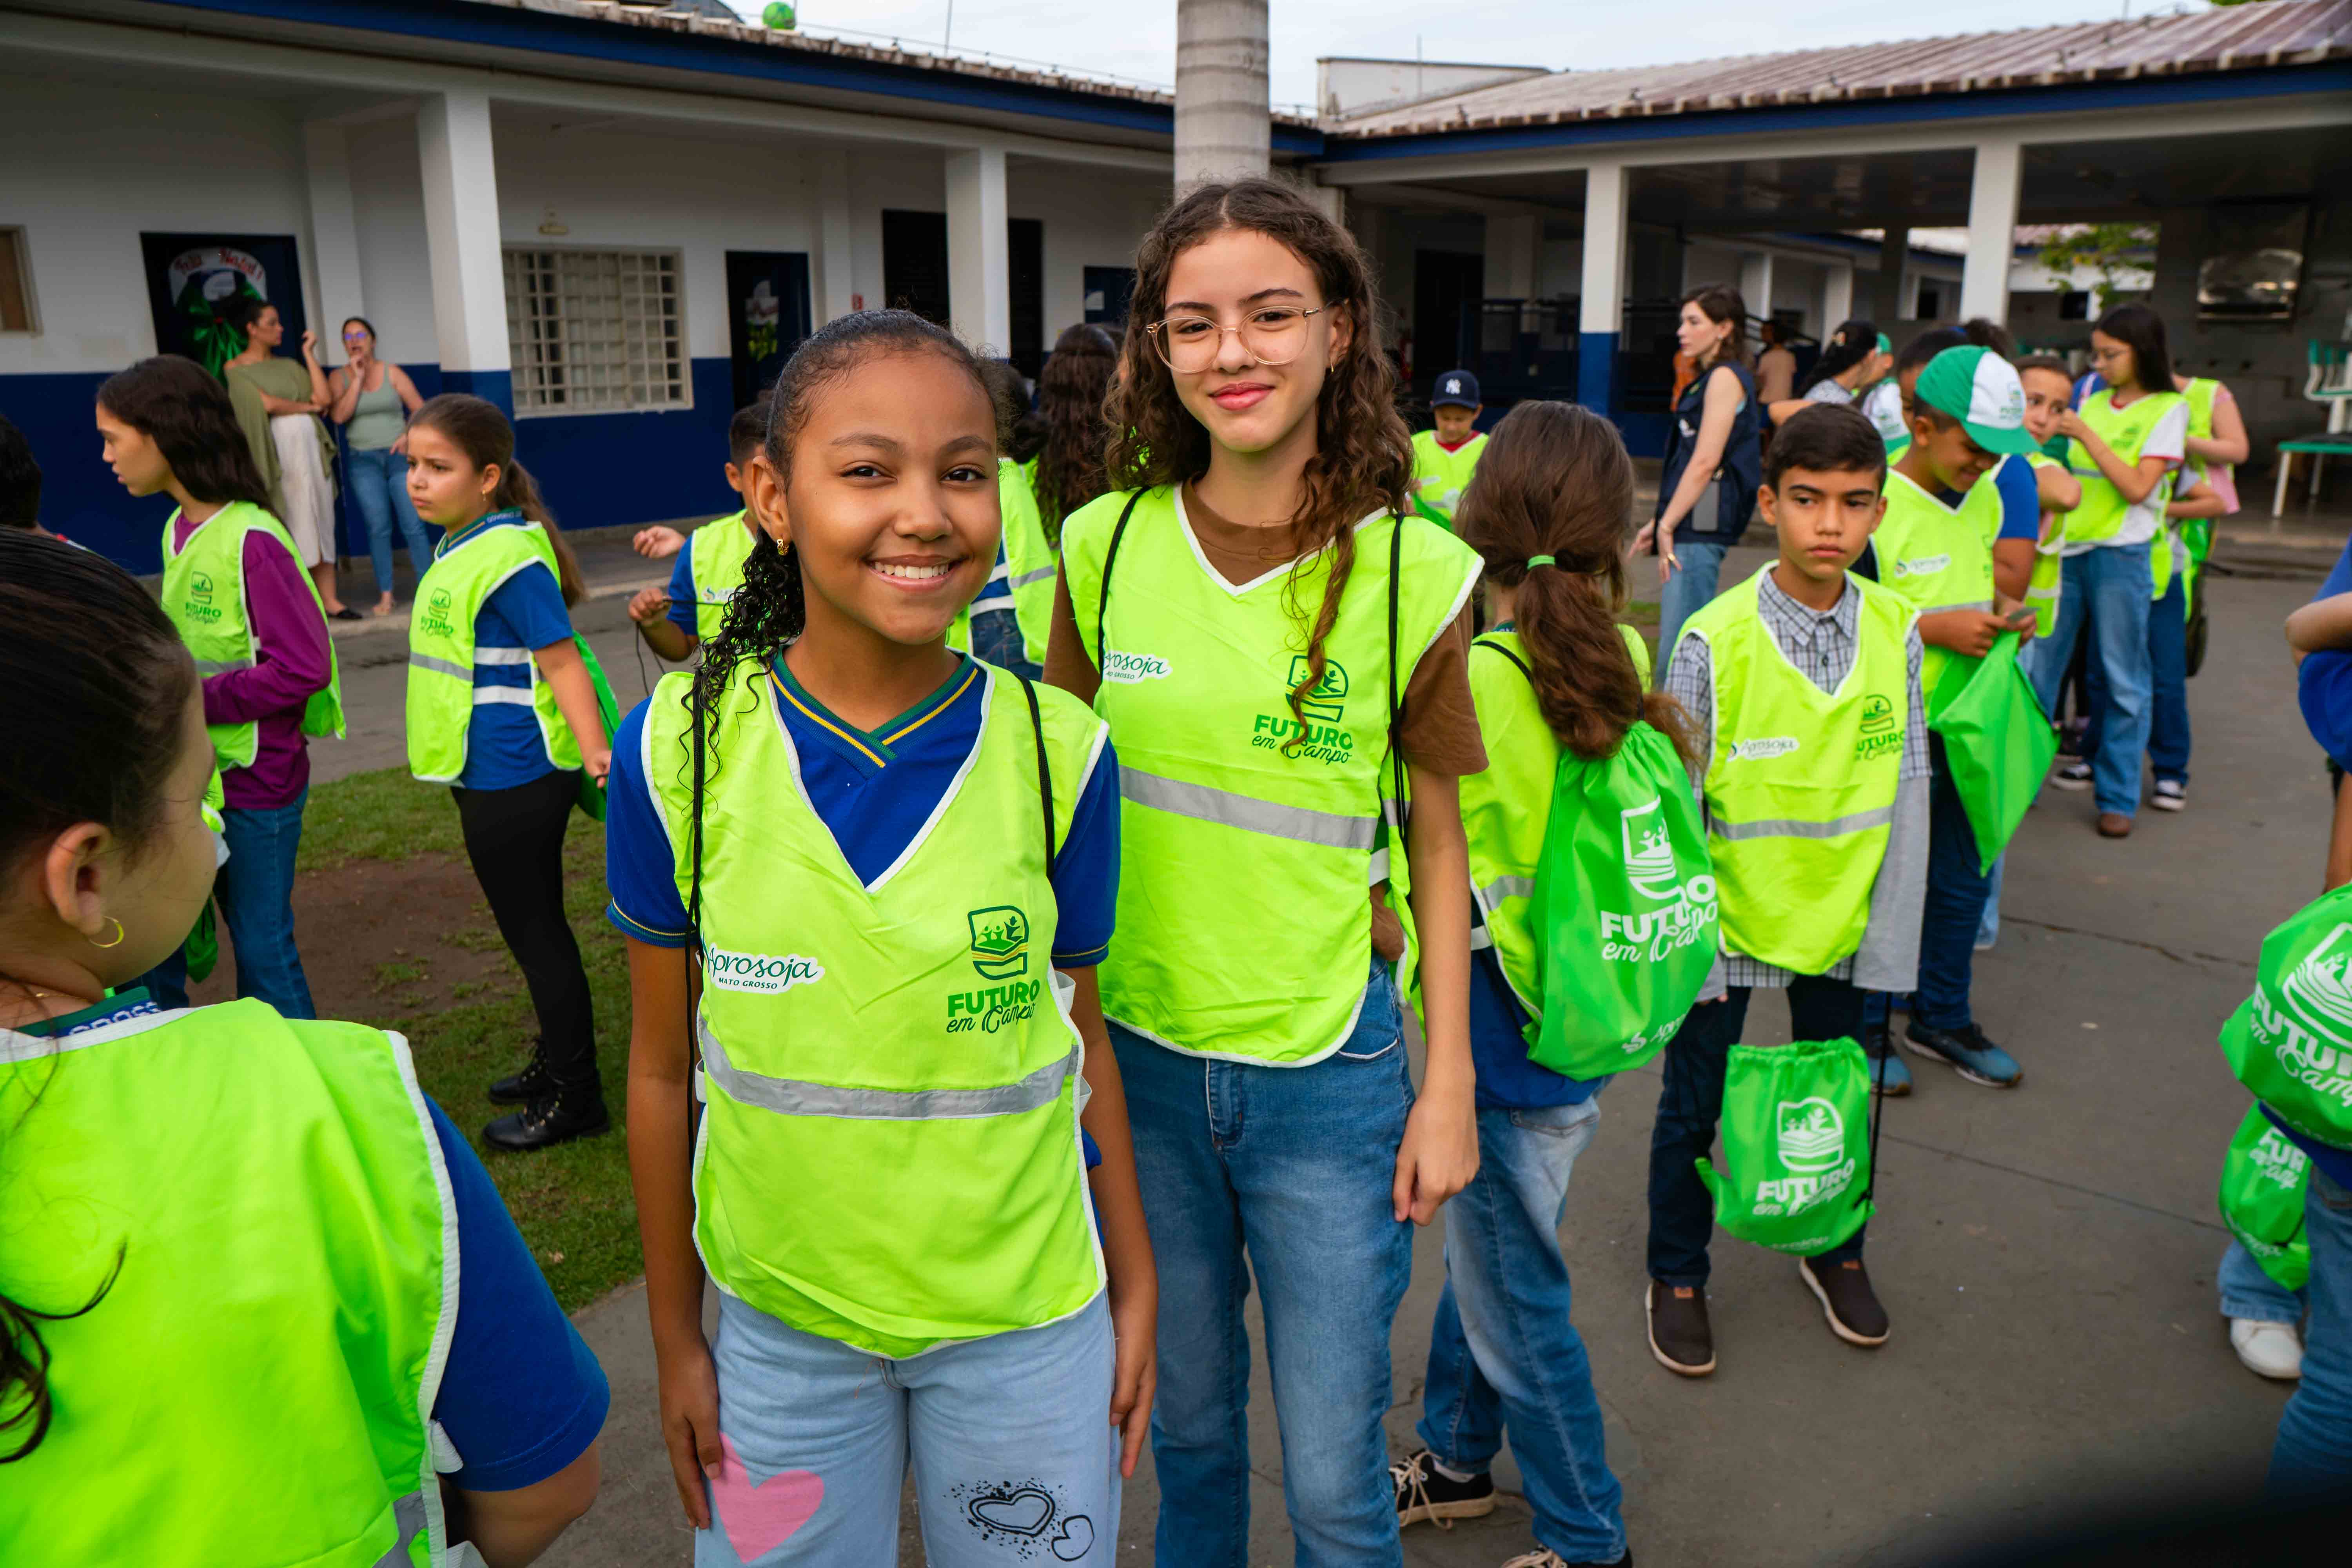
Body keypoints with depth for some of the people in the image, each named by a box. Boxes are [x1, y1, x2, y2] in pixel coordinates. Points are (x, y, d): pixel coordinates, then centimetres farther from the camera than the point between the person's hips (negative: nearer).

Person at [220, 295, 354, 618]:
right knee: (287, 530, -3)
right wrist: (307, 406, 2)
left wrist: (309, 353, 9)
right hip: (277, 454, -5)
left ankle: (329, 598, 6)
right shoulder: (236, 368, 2)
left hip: (311, 450, 5)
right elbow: (267, 404, -11)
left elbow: (325, 398, 4)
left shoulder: (288, 365, 17)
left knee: (321, 524, 3)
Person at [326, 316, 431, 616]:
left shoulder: (392, 372, 4)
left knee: (413, 525, -6)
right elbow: (339, 415, -11)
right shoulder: (339, 377, 4)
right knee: (378, 528, -3)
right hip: (363, 461, 0)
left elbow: (421, 411, 4)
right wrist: (357, 378, -10)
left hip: (399, 456, 0)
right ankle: (385, 594, 1)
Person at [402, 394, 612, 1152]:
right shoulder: (455, 550, 9)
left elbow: (560, 659, -24)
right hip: (487, 776, 10)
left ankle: (574, 1096, 14)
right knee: (535, 927, 20)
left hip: (517, 779, -9)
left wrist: (595, 751, -33)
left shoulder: (511, 556, -19)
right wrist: (437, 745, 26)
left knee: (536, 932, 1)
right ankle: (556, 1061, 36)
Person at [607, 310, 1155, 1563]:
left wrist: (1135, 1282, 5)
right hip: (776, 1319, 0)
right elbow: (665, 1065, -2)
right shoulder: (680, 749, -11)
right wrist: (675, 1334, 4)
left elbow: (1081, 1036, 0)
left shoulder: (1059, 752, -11)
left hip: (1027, 1318, 0)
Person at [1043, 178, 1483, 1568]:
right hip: (1139, 1051, 2)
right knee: (1187, 1420, 23)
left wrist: (1451, 1081, -2)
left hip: (1330, 1069, -2)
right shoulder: (1106, 545, -4)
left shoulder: (1414, 572, -10)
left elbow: (1437, 840, -1)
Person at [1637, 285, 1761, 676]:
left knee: (1679, 645, -11)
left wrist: (1668, 526, -16)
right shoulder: (1711, 379, 21)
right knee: (1676, 640, 11)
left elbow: (1706, 462, -17)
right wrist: (1658, 523, 19)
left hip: (1700, 528, -10)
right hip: (1691, 527, 10)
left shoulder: (1726, 378, -9)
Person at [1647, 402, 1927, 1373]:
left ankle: (1835, 1250, 46)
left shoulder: (1898, 632, -5)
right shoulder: (1713, 640, -16)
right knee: (1694, 1105, 11)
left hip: (1842, 918, 3)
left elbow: (1906, 794, -1)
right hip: (1729, 917, -3)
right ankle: (1676, 1274, 34)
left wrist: (1890, 945, -1)